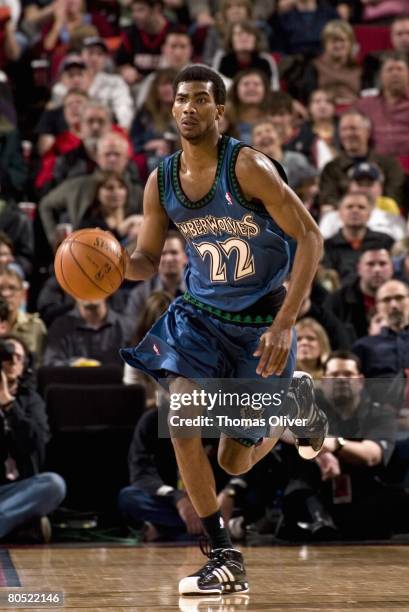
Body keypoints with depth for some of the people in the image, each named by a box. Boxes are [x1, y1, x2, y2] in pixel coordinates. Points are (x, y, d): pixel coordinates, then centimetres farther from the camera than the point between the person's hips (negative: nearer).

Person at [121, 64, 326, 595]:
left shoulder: (247, 166, -20)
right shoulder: (161, 182, -4)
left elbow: (310, 239, -19)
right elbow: (147, 261, 8)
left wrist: (284, 325, -25)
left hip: (260, 321, -4)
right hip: (200, 313, 4)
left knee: (235, 461, 2)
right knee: (181, 411, -22)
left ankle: (296, 400, 36)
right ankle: (225, 557, -10)